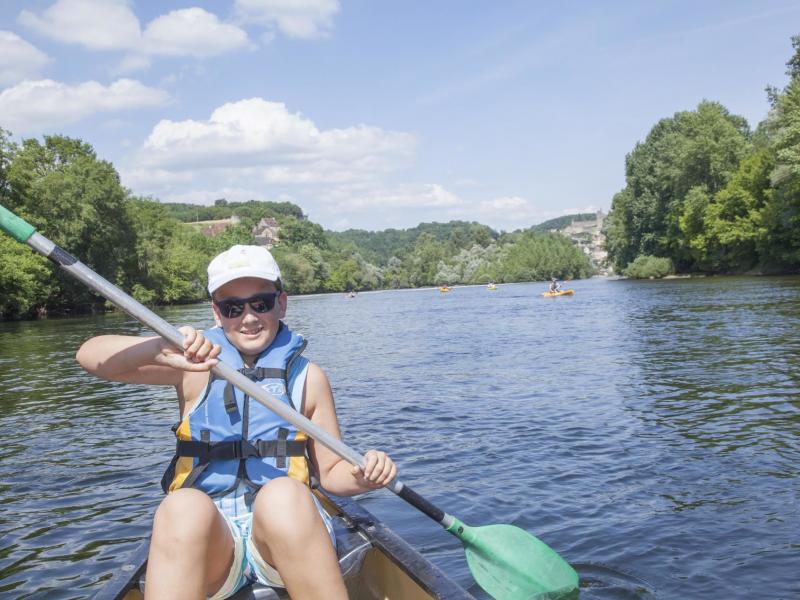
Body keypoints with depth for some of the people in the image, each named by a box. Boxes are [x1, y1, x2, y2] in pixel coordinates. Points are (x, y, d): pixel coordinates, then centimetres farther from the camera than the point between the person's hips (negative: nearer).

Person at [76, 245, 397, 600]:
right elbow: (90, 357, -5)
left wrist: (363, 477, -10)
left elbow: (331, 471, 14)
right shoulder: (197, 368, 6)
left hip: (288, 532, 1)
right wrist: (160, 349, -24)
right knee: (184, 507, -35)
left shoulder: (307, 377, 9)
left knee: (282, 493, -34)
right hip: (203, 535, 0)